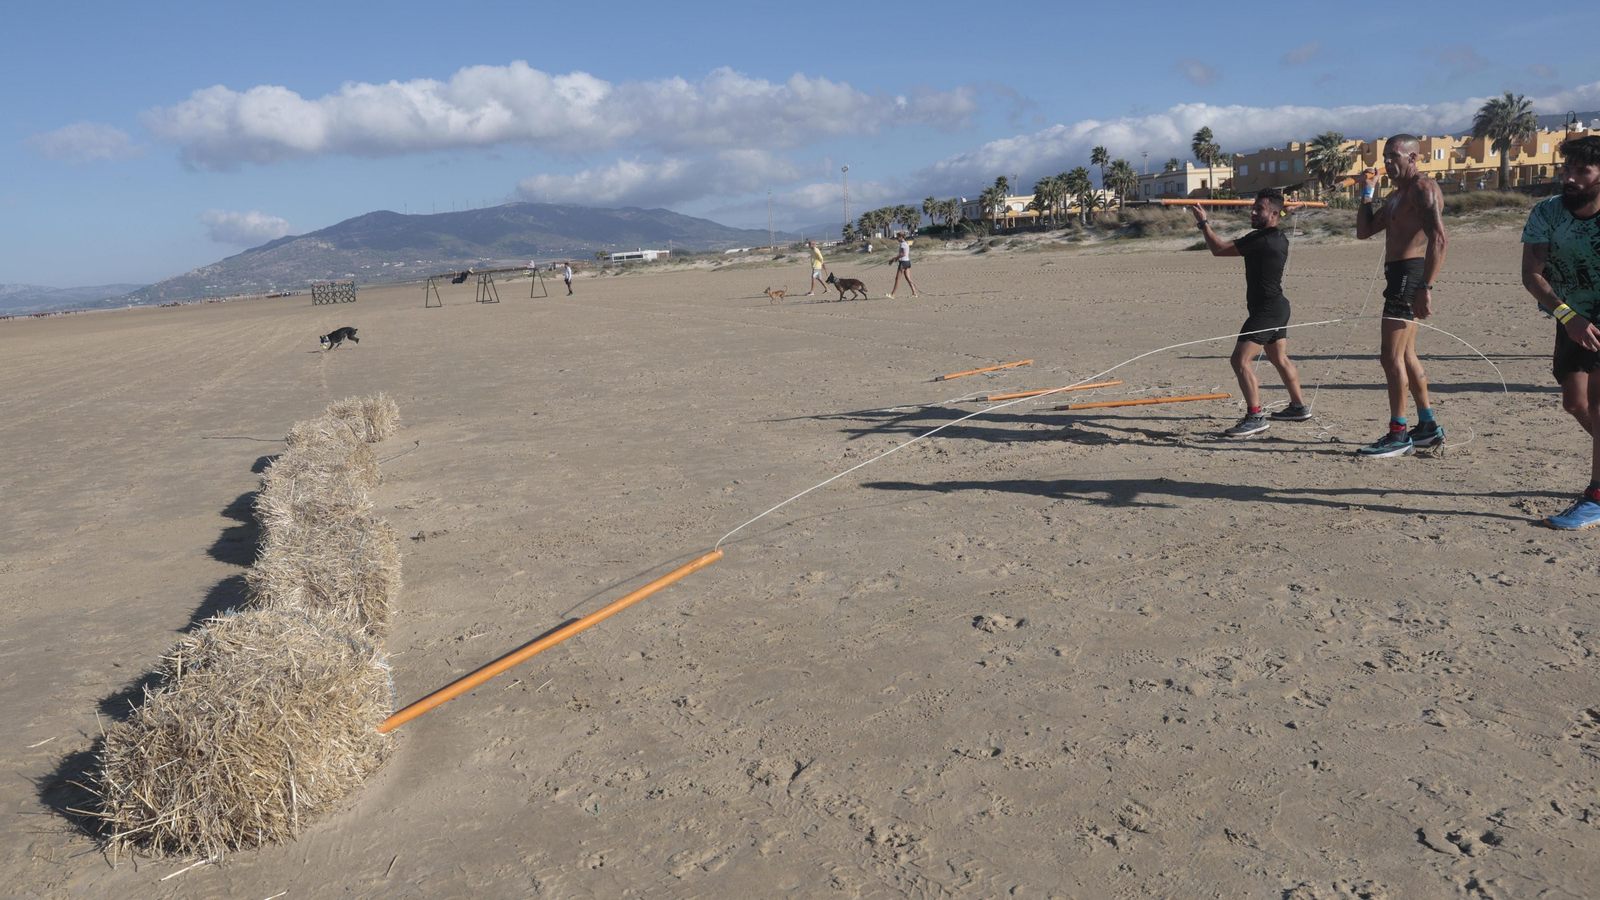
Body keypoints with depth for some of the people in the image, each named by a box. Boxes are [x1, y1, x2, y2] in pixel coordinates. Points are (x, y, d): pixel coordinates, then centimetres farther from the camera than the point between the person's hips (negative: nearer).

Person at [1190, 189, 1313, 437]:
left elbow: (1219, 249, -19)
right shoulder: (1280, 238, 11)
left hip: (1266, 310, -11)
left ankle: (1255, 417, -14)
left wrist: (1203, 222, -9)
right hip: (1278, 307, 11)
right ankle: (1299, 407, 33)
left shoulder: (1260, 240, -20)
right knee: (1279, 359, 22)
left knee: (1241, 360, -13)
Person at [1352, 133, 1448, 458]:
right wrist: (1367, 192, 14)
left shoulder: (1423, 188, -10)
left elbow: (1438, 239, -21)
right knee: (1406, 355, 16)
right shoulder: (1397, 195, 20)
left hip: (1410, 273, -10)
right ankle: (1428, 426, 26)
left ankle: (1399, 435, -7)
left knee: (1392, 357, -10)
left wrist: (1425, 288, -28)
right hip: (1398, 274, 10)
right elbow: (1364, 231, 22)